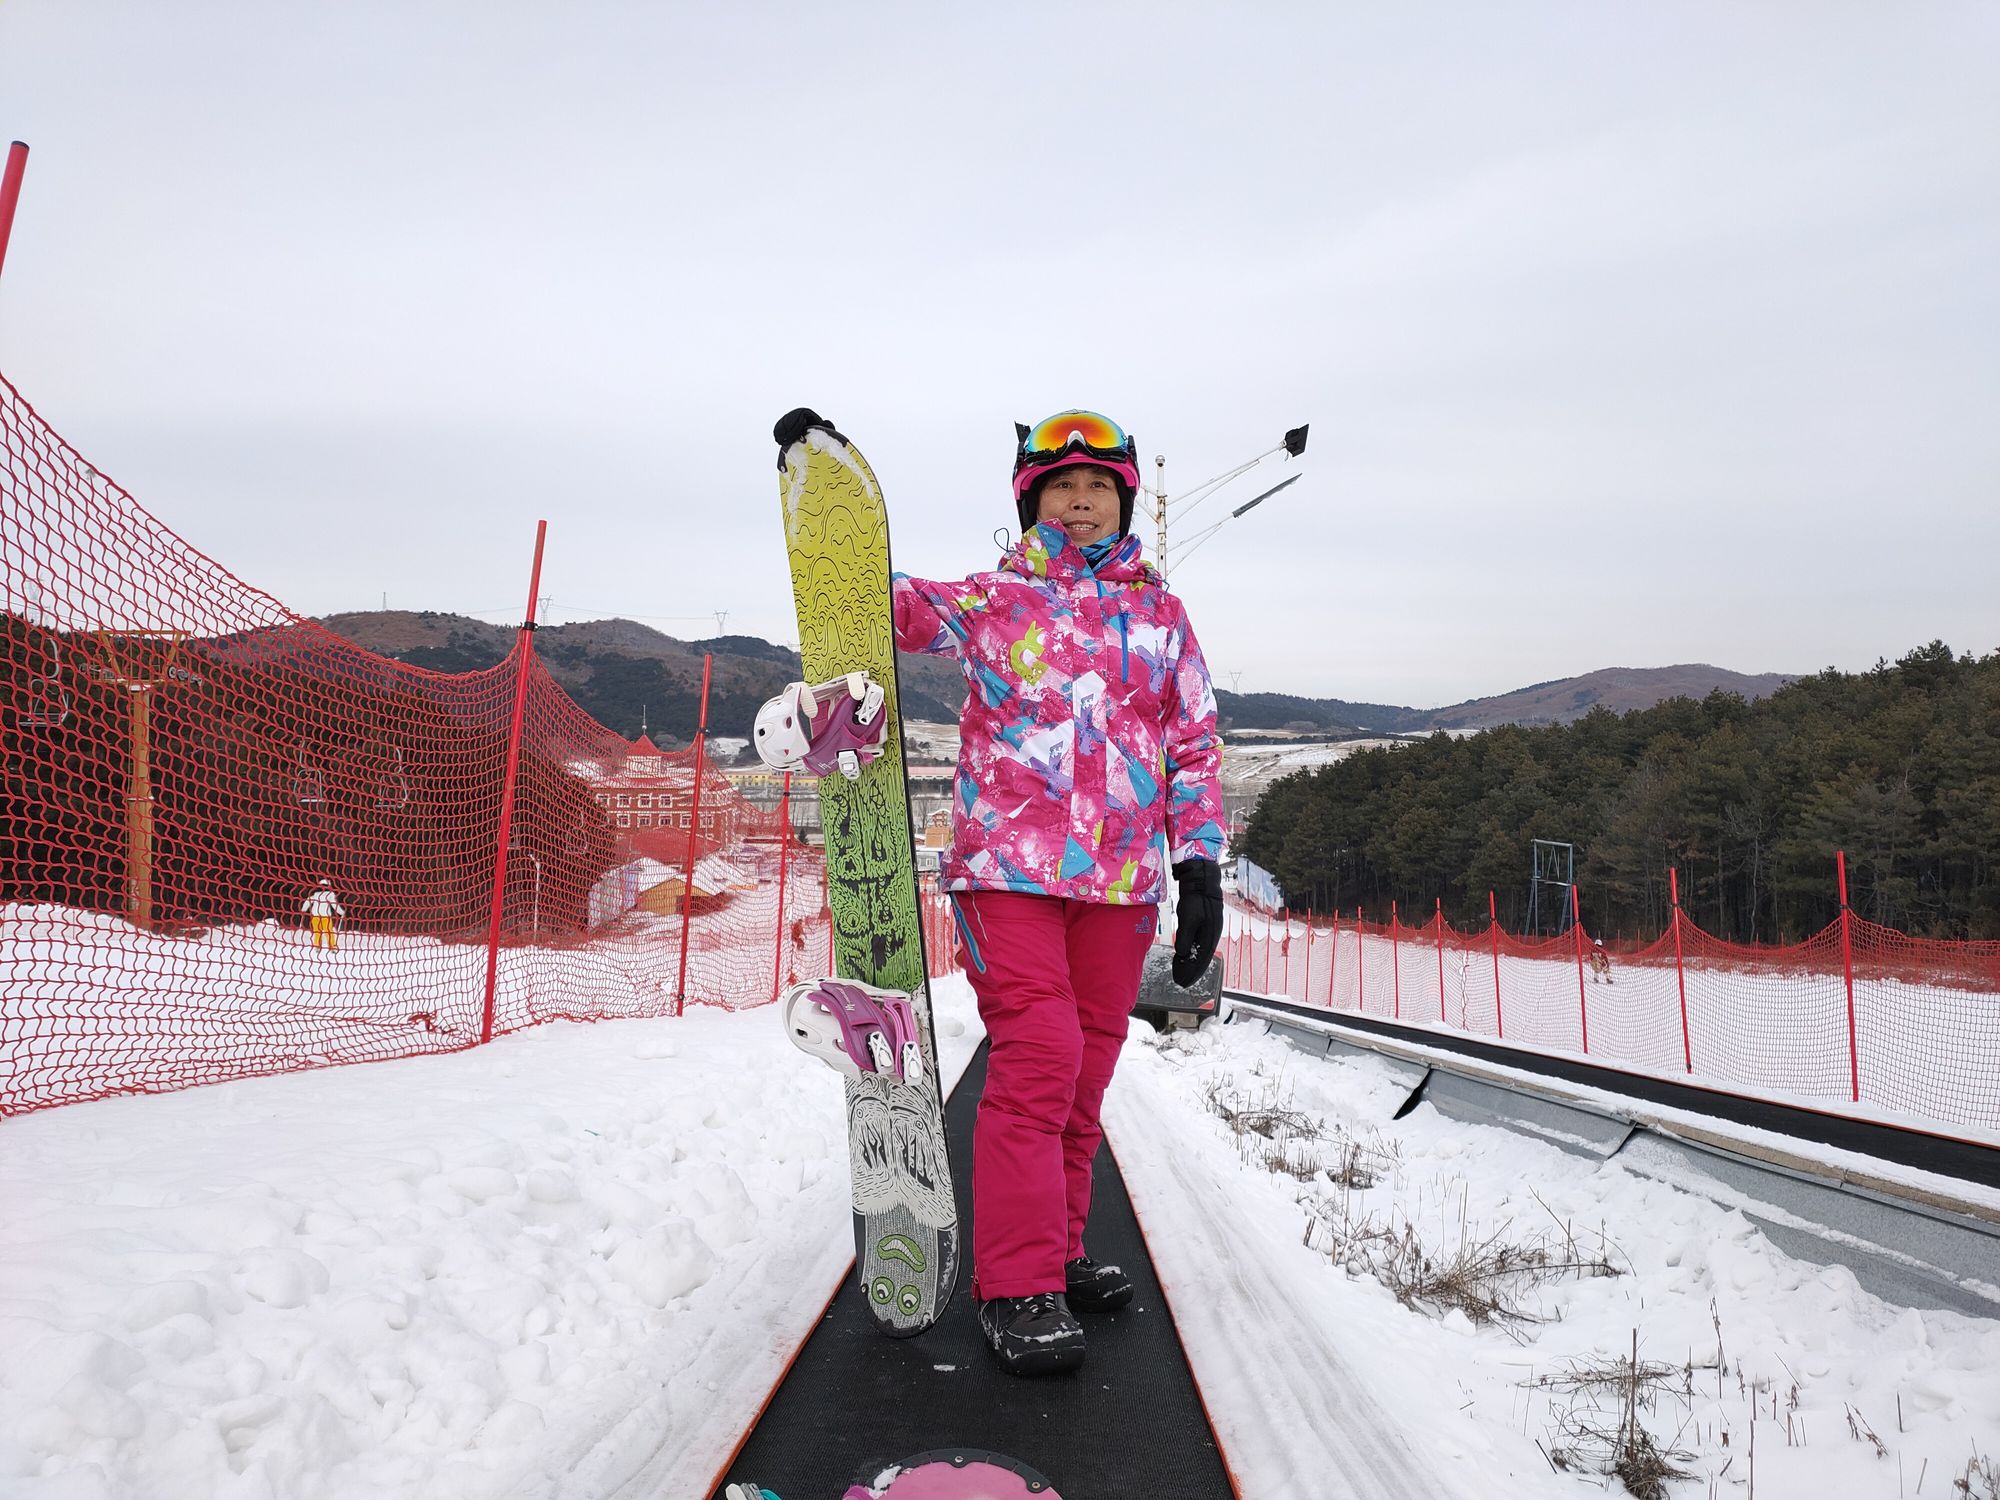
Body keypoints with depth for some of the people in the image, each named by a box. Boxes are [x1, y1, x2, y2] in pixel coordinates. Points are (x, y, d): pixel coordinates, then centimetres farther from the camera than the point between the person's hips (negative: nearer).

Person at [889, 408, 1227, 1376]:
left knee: (1085, 1075, 10)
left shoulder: (1162, 617, 15)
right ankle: (1018, 1287, 0)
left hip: (1122, 880, 4)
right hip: (1010, 867, -3)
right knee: (1038, 1061, -11)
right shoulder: (991, 601, 8)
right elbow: (891, 604, -3)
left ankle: (1057, 1251, 25)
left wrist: (1199, 864, 6)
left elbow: (1195, 747, 13)